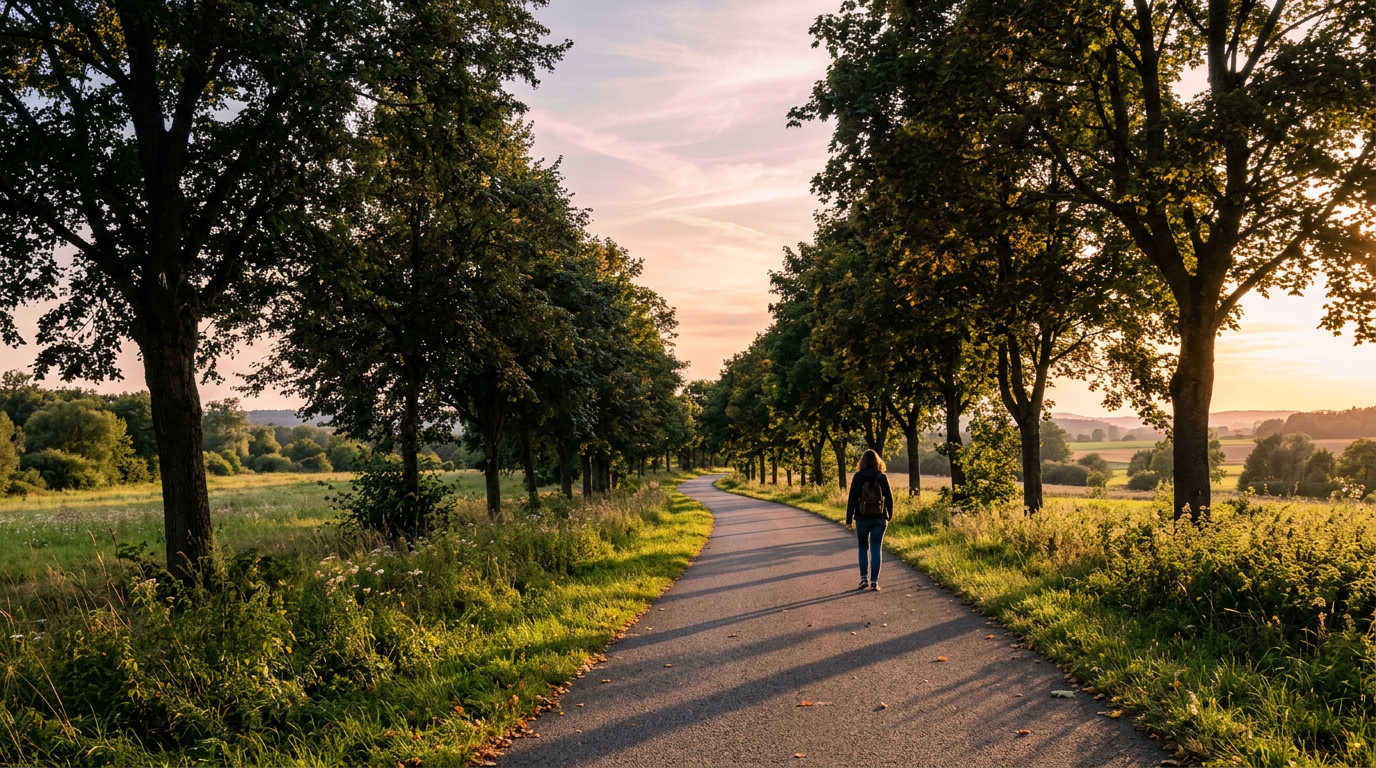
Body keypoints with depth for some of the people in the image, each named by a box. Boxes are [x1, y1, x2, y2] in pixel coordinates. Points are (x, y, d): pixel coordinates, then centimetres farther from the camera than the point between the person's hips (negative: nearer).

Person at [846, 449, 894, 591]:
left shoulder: (858, 477, -4)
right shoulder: (882, 477, 0)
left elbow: (852, 498, -6)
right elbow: (889, 498, 4)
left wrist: (849, 518, -1)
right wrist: (889, 516, 15)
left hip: (862, 518, -1)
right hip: (879, 518, 1)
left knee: (863, 548, 15)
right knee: (876, 550, 4)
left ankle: (864, 578, 11)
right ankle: (874, 582, 0)